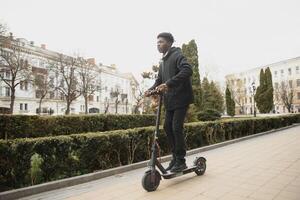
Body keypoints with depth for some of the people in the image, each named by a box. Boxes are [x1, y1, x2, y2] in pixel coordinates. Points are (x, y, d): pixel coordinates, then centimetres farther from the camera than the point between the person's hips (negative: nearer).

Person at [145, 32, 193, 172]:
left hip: (181, 98, -8)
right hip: (170, 100, 8)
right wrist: (151, 90, -3)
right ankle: (175, 157, 21)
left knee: (176, 127, -9)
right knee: (167, 127, 7)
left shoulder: (177, 55, -9)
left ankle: (181, 161, 6)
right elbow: (159, 80, 17)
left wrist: (168, 84, -33)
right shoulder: (163, 61, 17)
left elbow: (188, 70, -26)